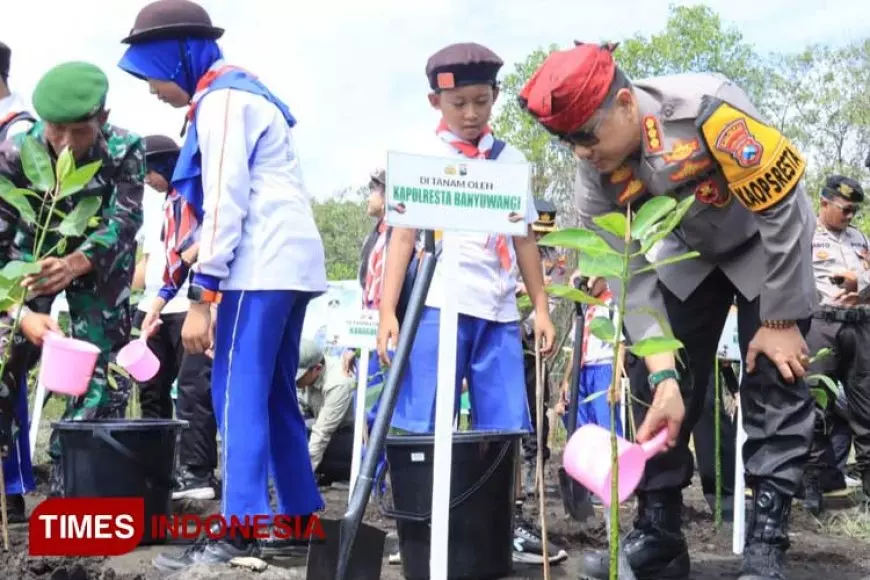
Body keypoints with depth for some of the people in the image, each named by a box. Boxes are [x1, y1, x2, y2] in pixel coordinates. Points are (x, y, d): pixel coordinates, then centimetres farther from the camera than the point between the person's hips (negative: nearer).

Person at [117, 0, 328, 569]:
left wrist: (202, 297, -17)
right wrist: (212, 290, 19)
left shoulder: (221, 99, -8)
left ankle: (239, 530, -9)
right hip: (289, 260, 10)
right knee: (273, 394, 13)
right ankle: (303, 514, 19)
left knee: (239, 393, -10)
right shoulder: (239, 92, 22)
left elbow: (225, 203, -16)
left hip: (263, 266, -10)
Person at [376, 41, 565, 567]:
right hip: (437, 305, -3)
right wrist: (388, 311, -8)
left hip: (499, 310, 4)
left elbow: (524, 240, 17)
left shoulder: (511, 160, 14)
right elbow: (403, 237, 0)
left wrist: (542, 307, 14)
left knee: (505, 427, 5)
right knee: (425, 427, -3)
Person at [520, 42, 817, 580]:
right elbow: (631, 276, -18)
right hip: (690, 256, 4)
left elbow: (782, 210, -27)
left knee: (775, 383, -11)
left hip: (769, 244, -4)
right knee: (654, 391, -3)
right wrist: (664, 374, -28)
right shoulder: (596, 175, -20)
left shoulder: (708, 107, -36)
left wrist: (780, 321, -20)